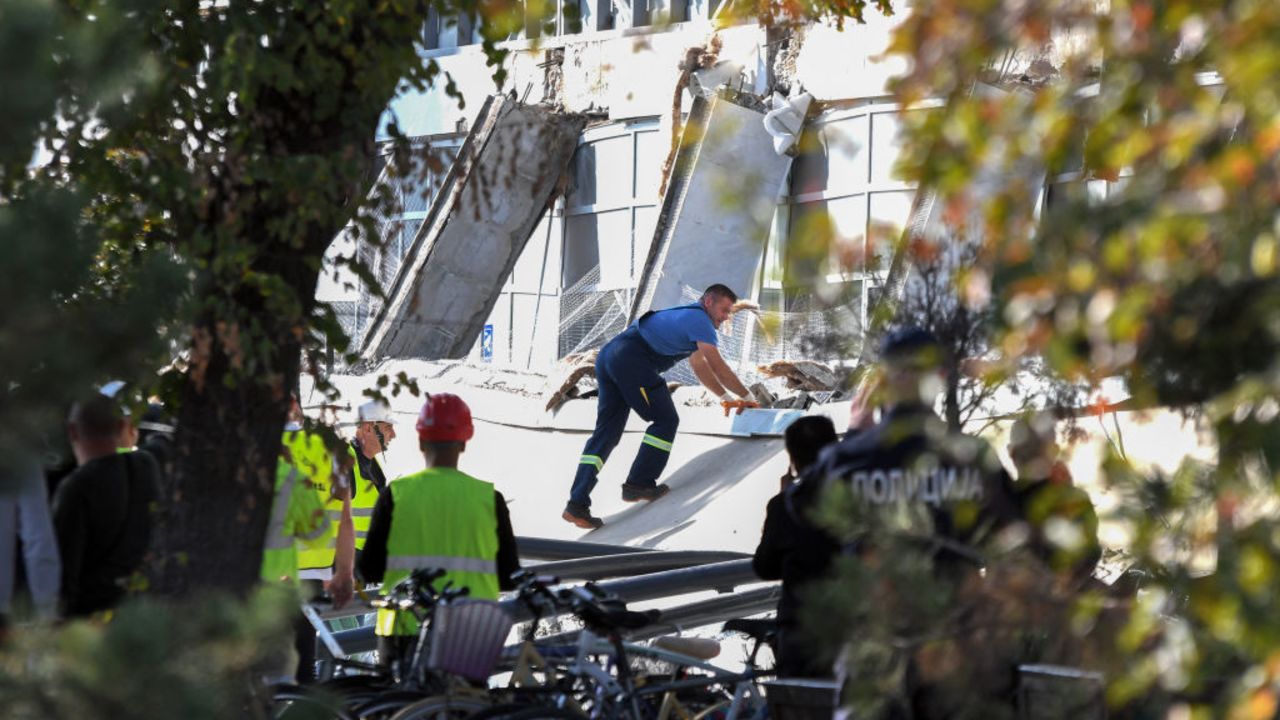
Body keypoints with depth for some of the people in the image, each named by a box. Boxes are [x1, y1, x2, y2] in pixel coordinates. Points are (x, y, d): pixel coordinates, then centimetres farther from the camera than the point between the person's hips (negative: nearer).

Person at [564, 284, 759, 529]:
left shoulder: (688, 317, 30)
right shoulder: (700, 320, -1)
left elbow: (699, 366, 40)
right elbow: (718, 367, -5)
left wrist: (726, 397, 41)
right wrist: (747, 397, 6)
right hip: (632, 360, -10)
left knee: (606, 432, 6)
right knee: (665, 420, 3)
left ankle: (577, 503, -2)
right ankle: (638, 484, 3)